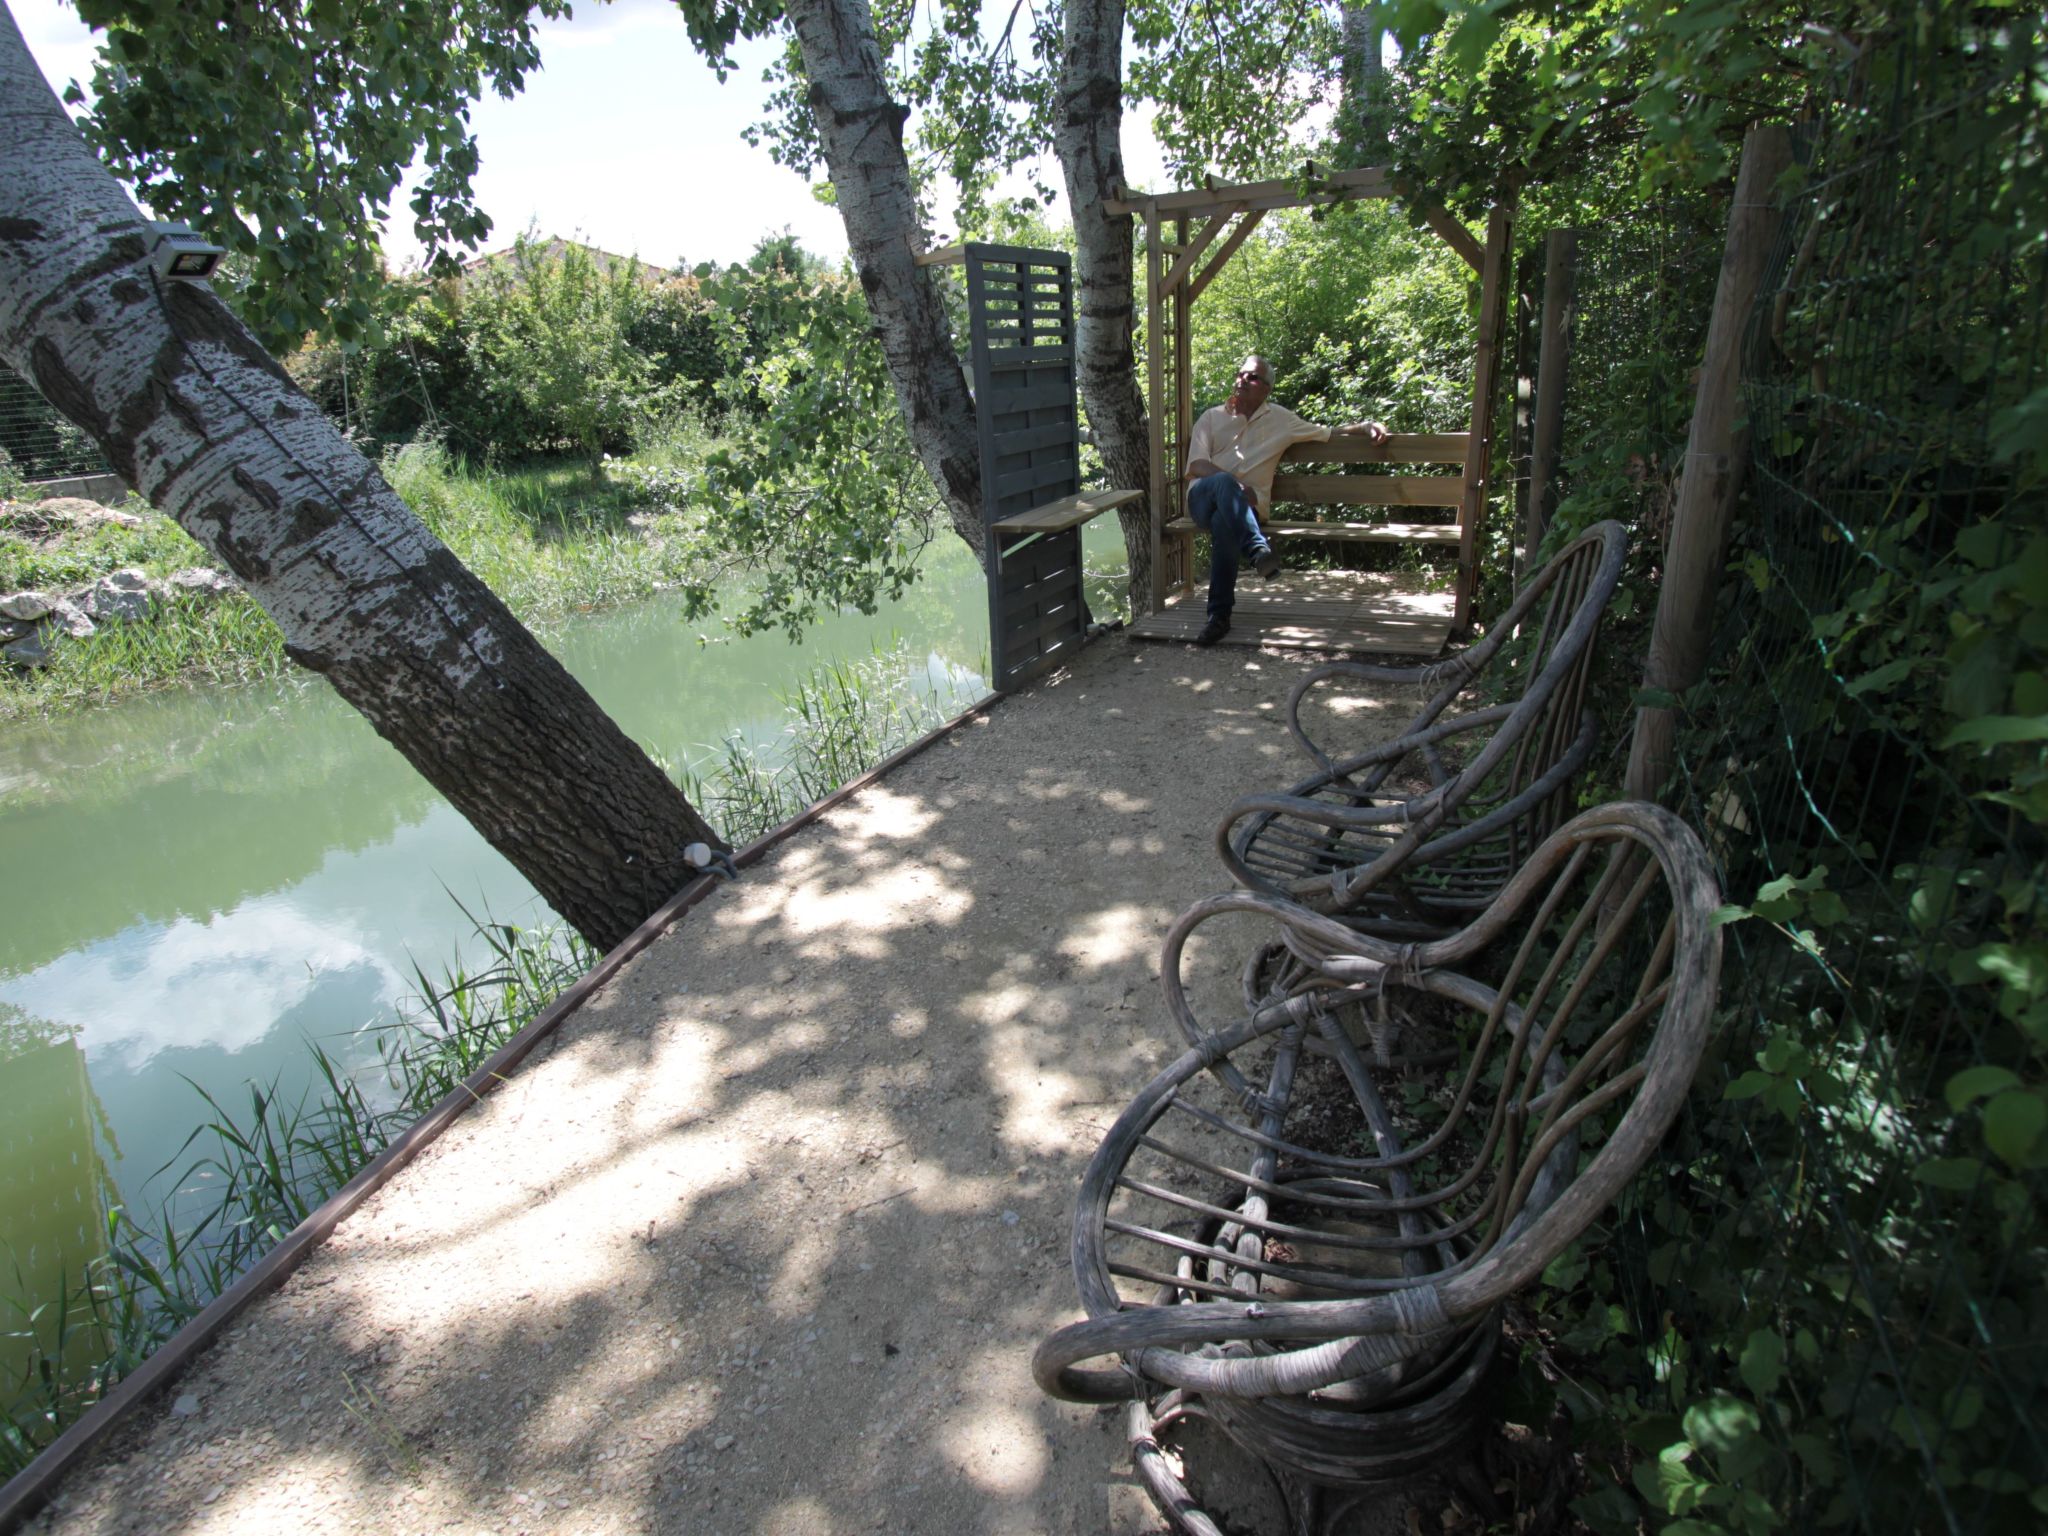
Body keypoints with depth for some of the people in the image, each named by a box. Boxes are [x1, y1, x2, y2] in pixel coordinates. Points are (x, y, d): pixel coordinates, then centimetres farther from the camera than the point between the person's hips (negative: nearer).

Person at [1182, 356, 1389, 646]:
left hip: (1245, 504, 0)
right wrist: (1235, 484, -13)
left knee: (1223, 524, -38)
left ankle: (1220, 615, -37)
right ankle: (1258, 550, -54)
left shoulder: (1280, 419, 20)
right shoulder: (1213, 417, 17)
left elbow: (1329, 433, 24)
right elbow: (1197, 465, 3)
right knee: (1224, 482, -37)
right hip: (1203, 498, 0)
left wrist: (1365, 426, 6)